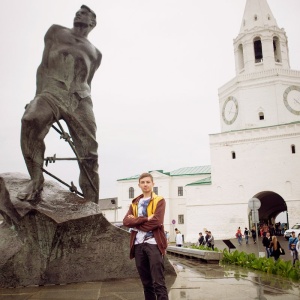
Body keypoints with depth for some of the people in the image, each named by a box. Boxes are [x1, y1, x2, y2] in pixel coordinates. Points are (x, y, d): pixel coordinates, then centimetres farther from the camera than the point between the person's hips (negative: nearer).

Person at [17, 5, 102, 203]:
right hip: (53, 91, -2)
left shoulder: (95, 53, 28)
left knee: (89, 153, -10)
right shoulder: (56, 32, 23)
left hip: (80, 97, 2)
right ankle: (36, 180, -23)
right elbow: (43, 65, 14)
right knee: (31, 120, -36)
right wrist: (39, 95, 1)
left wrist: (87, 109, 17)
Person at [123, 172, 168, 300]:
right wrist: (145, 219, -13)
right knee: (146, 282, 11)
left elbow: (157, 222, -14)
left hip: (154, 243, -5)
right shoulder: (135, 203, 16)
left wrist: (136, 222, -5)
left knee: (158, 282, -7)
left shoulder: (159, 201, 2)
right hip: (138, 245, 5)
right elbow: (126, 221, -1)